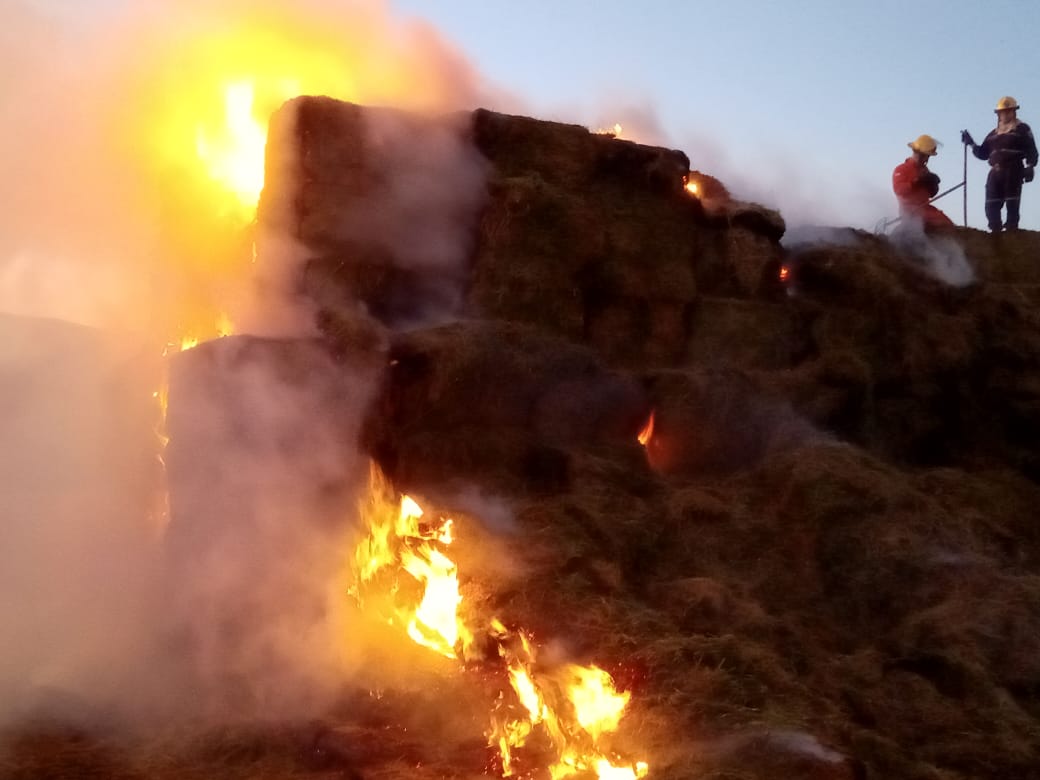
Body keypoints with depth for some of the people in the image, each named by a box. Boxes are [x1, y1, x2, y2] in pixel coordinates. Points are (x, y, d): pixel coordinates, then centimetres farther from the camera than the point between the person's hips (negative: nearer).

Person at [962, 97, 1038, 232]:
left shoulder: (1022, 129, 7)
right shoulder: (994, 133, 22)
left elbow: (1031, 151, -2)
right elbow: (983, 154, 22)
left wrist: (1029, 167, -15)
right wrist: (971, 143, 8)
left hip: (1013, 171, -5)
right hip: (996, 172, 5)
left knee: (1012, 204, -10)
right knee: (991, 206, -1)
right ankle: (995, 232, 4)